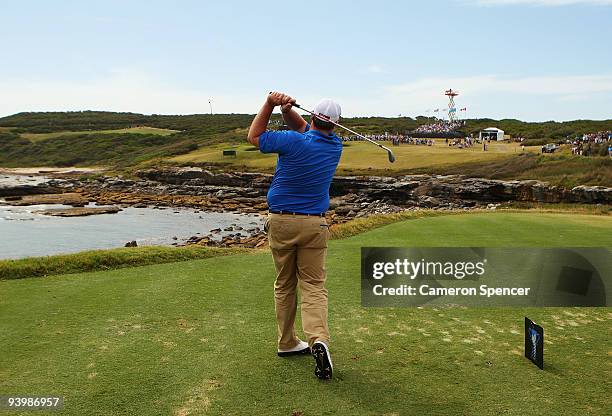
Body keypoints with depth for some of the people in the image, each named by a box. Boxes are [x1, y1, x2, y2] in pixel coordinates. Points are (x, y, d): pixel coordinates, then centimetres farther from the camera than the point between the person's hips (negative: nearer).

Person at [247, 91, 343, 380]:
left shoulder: (294, 141, -12)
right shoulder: (335, 147, 2)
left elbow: (254, 136, 3)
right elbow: (301, 126, 12)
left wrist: (270, 104, 0)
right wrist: (286, 109, -7)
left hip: (281, 222, -1)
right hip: (314, 225, 1)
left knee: (284, 285, 13)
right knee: (313, 285, 3)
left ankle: (287, 343, 22)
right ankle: (318, 340, -18)